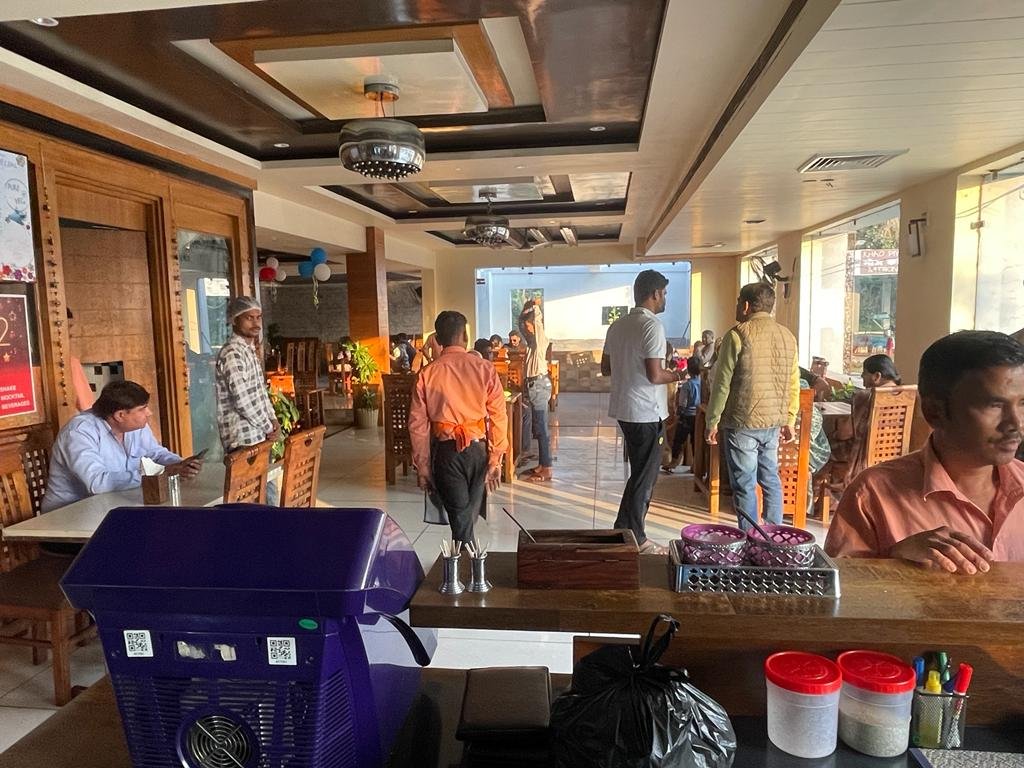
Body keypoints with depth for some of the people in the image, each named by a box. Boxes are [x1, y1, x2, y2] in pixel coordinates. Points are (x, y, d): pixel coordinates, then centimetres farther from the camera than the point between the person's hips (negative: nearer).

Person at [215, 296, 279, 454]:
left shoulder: (250, 351, 14)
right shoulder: (232, 353, -16)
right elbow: (243, 401, -22)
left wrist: (273, 420, 4)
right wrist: (268, 427, -11)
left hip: (257, 435, 9)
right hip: (243, 439, -9)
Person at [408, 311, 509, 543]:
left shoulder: (427, 374, -4)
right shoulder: (484, 369, -5)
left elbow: (418, 425, -2)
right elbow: (498, 418, -8)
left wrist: (422, 466, 6)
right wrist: (495, 459, -1)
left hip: (446, 451, 0)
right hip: (478, 449, 1)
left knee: (459, 517, 9)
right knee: (469, 515, 17)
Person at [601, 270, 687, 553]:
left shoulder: (617, 325, 9)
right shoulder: (653, 325, -16)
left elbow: (605, 368, 15)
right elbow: (655, 375, -22)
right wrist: (677, 375, -5)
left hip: (624, 409, 8)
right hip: (647, 412, -8)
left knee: (639, 473, 20)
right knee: (645, 477, 3)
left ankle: (624, 530, 27)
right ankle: (634, 539, 12)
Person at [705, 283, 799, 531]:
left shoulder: (738, 334, -10)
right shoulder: (787, 336, 8)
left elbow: (722, 383, -10)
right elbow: (793, 384, 12)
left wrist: (712, 421, -4)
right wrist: (790, 421, 19)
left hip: (742, 424, -6)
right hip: (774, 423, 6)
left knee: (745, 485, 2)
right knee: (771, 480, 16)